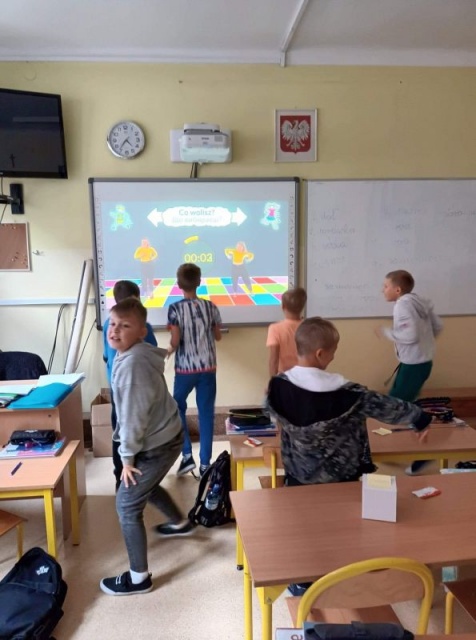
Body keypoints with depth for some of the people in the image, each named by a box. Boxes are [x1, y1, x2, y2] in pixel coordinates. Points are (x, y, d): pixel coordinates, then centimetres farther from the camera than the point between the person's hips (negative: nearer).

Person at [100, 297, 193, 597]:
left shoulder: (132, 364, -29)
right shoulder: (140, 353, 1)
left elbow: (134, 415, -26)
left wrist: (127, 456, -14)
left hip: (157, 444, -10)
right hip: (166, 435, 10)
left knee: (127, 505, 3)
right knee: (145, 485, 32)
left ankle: (139, 578, 19)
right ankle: (180, 523, 56)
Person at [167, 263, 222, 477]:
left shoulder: (175, 308, -10)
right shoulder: (210, 306, 0)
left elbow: (175, 341, -15)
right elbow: (218, 336, 9)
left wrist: (170, 349, 6)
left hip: (185, 368, -2)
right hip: (208, 367, 2)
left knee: (178, 408, 19)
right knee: (206, 413, 8)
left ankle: (187, 455, 14)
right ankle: (205, 463, 12)